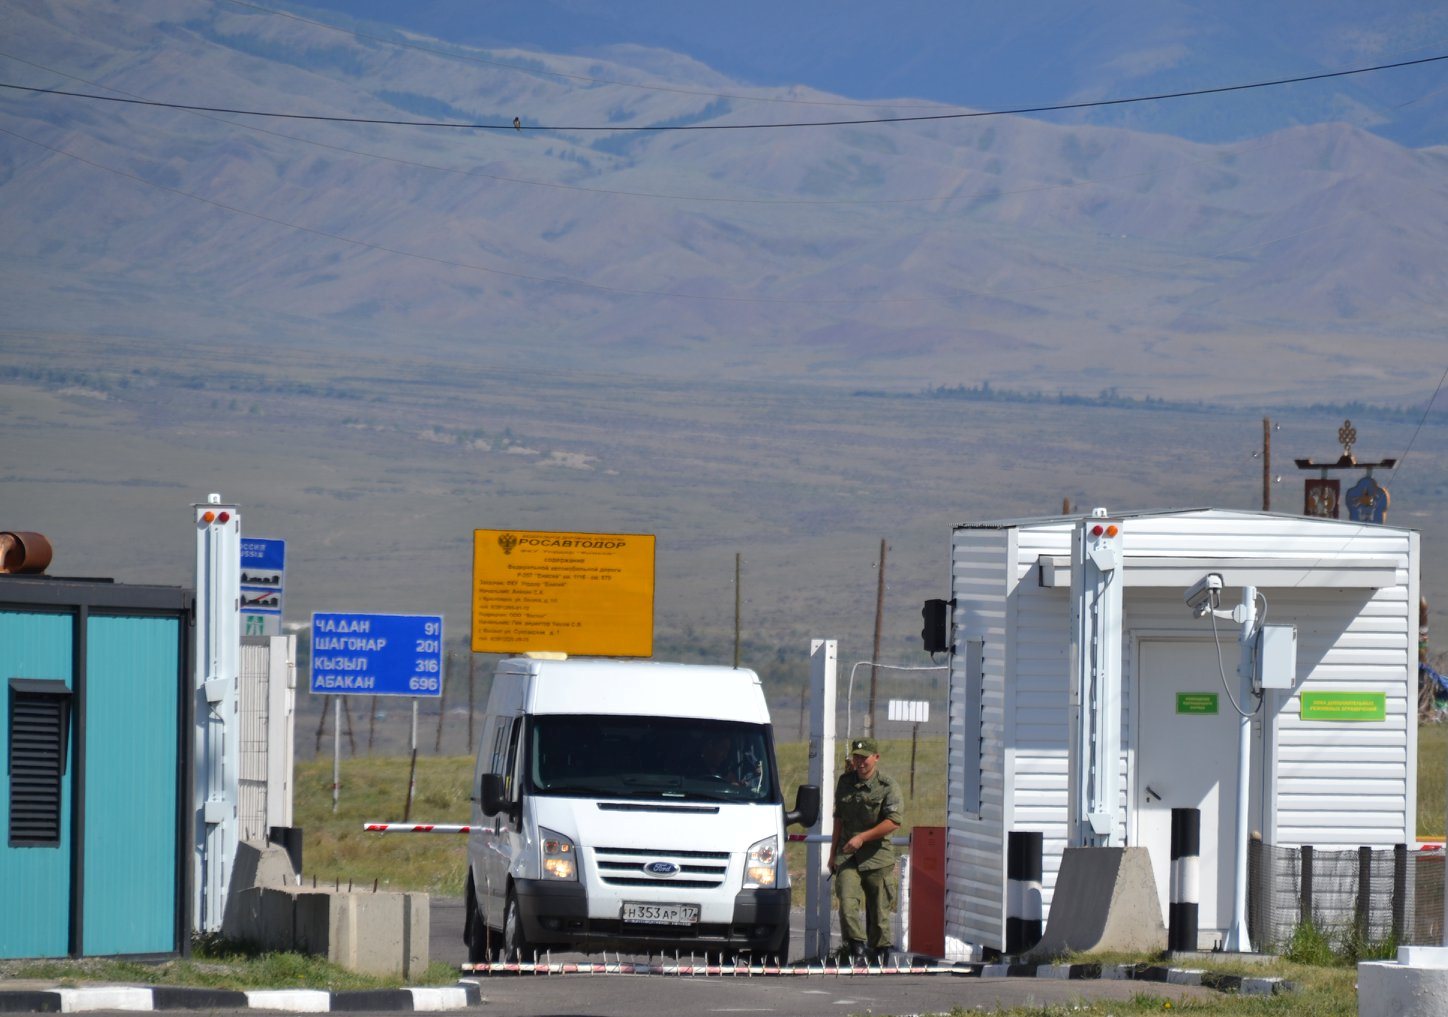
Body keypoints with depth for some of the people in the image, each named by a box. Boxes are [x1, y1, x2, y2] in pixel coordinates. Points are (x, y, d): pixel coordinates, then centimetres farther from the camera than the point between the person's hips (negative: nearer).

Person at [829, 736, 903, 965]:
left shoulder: (888, 787, -5)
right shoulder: (845, 783, 12)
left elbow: (894, 821, -14)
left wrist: (862, 837, -20)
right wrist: (833, 853, 22)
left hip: (878, 856, -3)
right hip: (848, 855, 3)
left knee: (878, 910, 1)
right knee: (847, 903, -16)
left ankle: (880, 952, 13)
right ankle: (856, 948, -16)